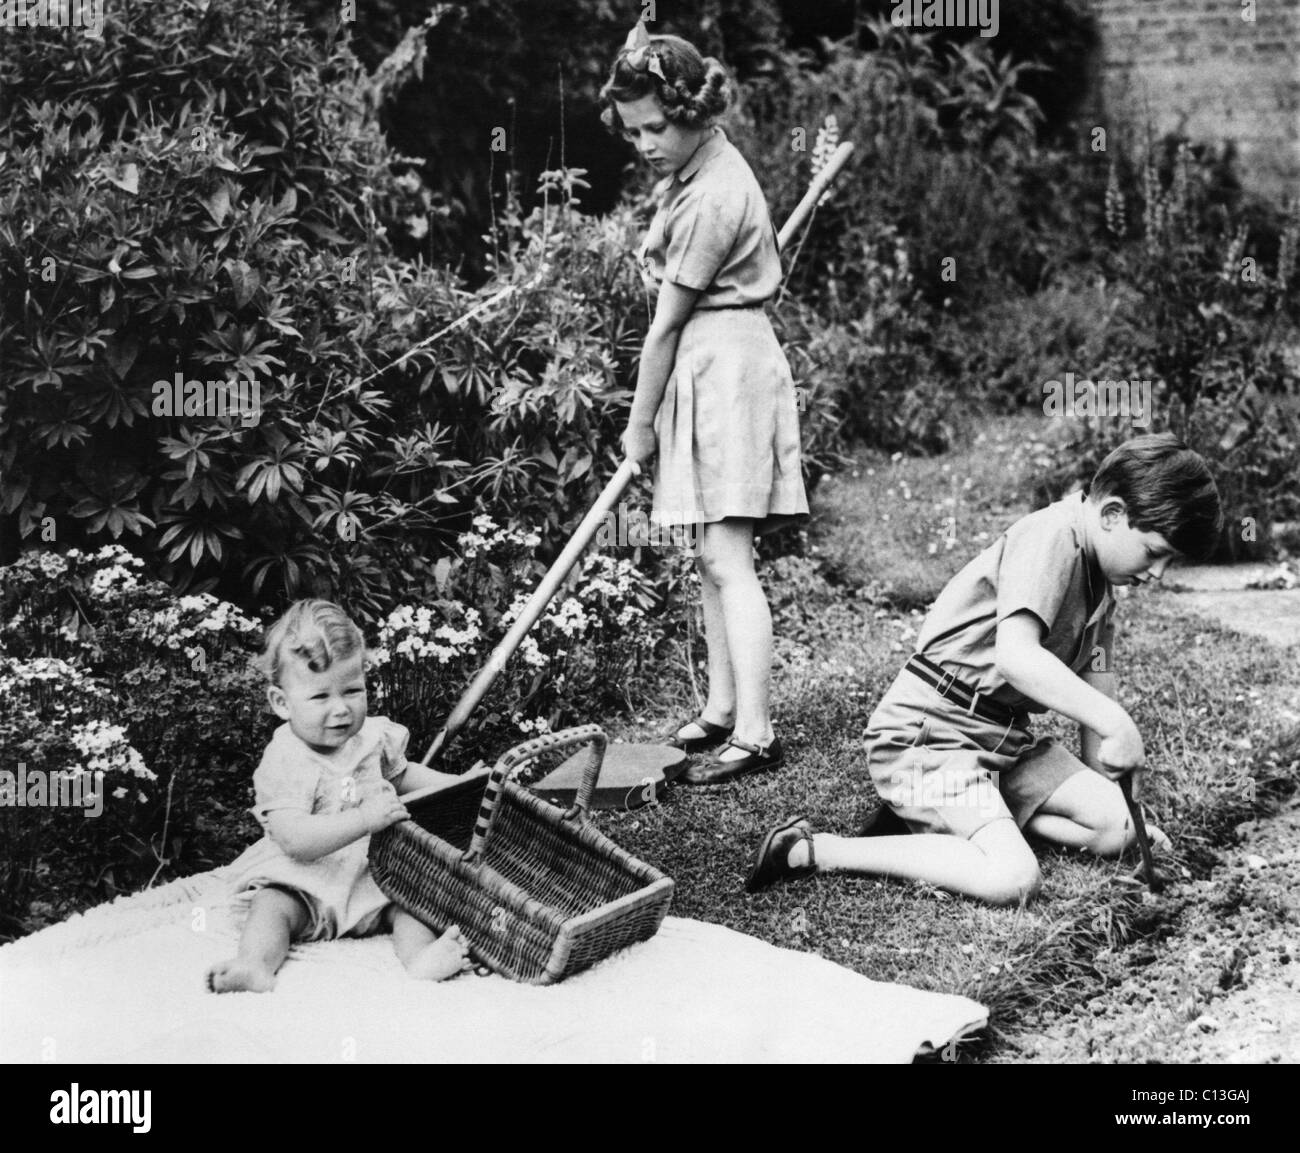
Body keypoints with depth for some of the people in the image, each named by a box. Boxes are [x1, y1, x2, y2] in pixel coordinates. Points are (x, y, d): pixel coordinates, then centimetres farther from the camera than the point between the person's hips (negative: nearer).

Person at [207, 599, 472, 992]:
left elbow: (400, 773, 28)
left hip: (378, 875, 4)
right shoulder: (285, 762, -16)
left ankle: (421, 957, -40)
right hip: (304, 885, -4)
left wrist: (453, 784, 12)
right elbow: (294, 840, -28)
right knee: (272, 907, -27)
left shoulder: (373, 736, 3)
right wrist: (365, 819, -36)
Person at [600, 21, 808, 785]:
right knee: (712, 557, 14)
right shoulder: (697, 167, 10)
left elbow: (666, 324, -14)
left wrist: (640, 424, -6)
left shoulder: (710, 200, -20)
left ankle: (755, 734, -11)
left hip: (725, 369, -10)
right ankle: (723, 708, 22)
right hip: (707, 369, 10)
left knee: (728, 560, -12)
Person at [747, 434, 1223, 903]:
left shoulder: (1100, 587, 14)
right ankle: (809, 850, -16)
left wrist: (1125, 810, 7)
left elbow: (1093, 699, 13)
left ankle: (926, 818, 5)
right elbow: (1015, 655, -31)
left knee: (1114, 829, -3)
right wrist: (1116, 722, -32)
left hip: (1002, 738, 10)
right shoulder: (1052, 535, -17)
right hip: (925, 736, -10)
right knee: (1011, 878, -26)